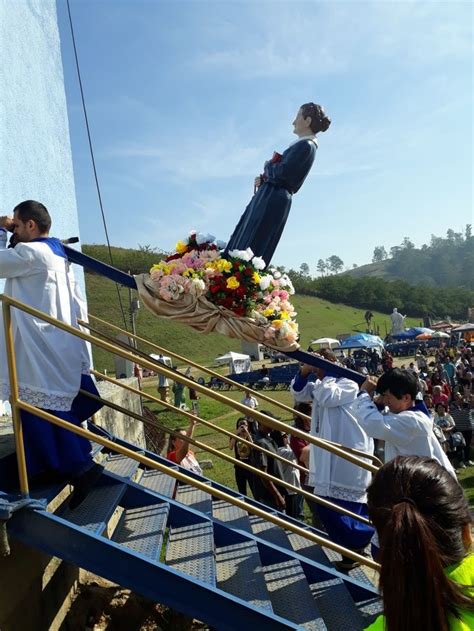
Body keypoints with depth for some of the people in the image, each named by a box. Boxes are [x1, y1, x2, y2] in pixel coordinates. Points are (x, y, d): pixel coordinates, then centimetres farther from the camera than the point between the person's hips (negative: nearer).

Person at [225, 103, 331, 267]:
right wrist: (264, 179, 5)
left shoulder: (305, 146, -11)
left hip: (273, 200, -10)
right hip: (269, 197, 10)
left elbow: (281, 171, -20)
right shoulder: (303, 145, 20)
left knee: (249, 249, -11)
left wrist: (268, 164, 1)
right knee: (241, 243, 10)